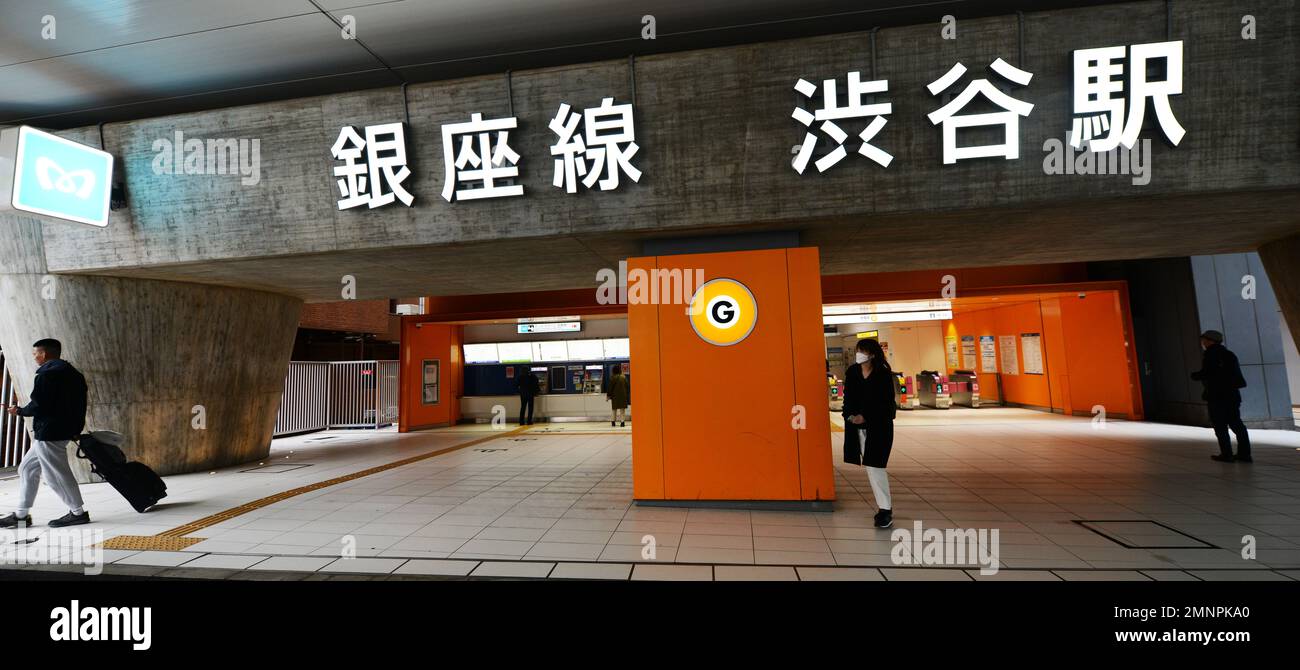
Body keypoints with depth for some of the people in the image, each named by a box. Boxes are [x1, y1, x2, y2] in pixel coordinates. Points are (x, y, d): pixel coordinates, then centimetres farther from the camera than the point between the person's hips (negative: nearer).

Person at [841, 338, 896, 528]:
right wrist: (850, 415, -10)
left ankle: (886, 510, 3)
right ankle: (884, 505, 24)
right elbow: (848, 397, 7)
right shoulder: (852, 372, 4)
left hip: (879, 426, -5)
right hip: (857, 427, 5)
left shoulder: (883, 374, -9)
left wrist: (865, 416, -17)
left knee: (875, 466, -8)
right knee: (870, 468, 10)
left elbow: (886, 402, -10)